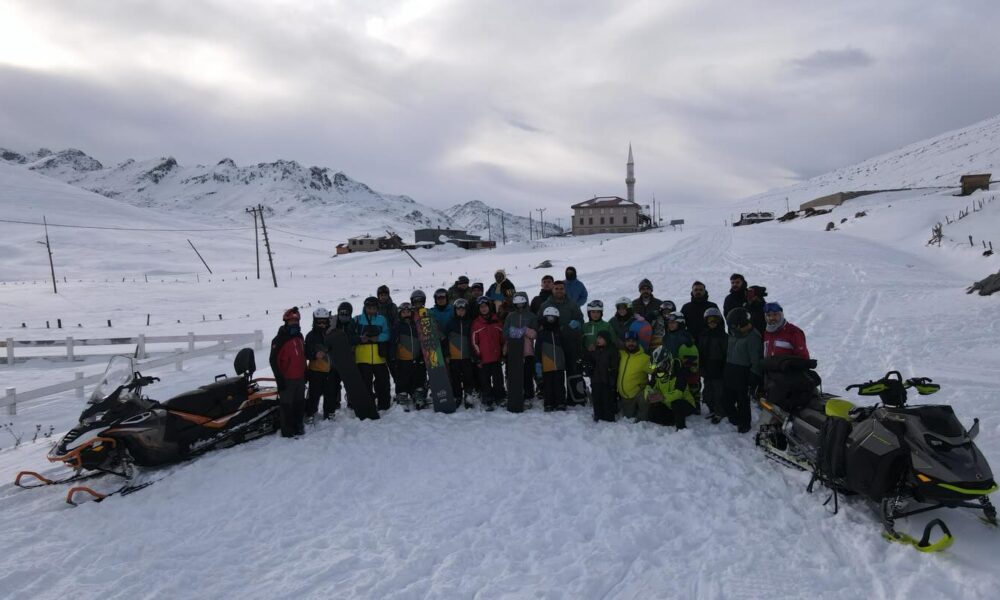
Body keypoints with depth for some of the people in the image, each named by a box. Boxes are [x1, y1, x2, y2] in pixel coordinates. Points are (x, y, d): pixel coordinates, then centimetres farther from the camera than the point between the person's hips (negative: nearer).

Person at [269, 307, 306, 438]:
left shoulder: (299, 336, 11)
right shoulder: (279, 339, -12)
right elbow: (273, 361, -14)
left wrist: (305, 373, 20)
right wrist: (279, 378, -17)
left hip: (300, 378, 7)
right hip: (287, 379, -7)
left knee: (299, 404, 15)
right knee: (286, 405, 0)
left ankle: (298, 427, 28)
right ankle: (287, 431, 8)